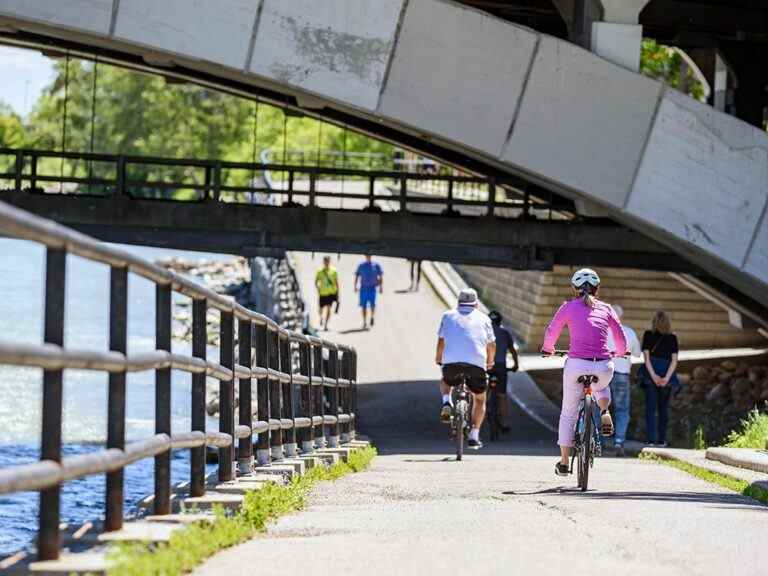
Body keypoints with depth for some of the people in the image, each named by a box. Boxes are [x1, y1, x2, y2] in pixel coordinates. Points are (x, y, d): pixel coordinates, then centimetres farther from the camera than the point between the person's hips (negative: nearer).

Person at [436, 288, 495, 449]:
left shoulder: (448, 315, 19)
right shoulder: (483, 318, 19)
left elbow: (441, 341, 18)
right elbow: (491, 345, 24)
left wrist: (438, 358, 37)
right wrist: (489, 361, 43)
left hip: (451, 362, 1)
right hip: (476, 363, -1)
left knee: (446, 382, 35)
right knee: (480, 400, 19)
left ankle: (446, 403, 6)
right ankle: (474, 436, 8)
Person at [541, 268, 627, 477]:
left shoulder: (569, 307, 8)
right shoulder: (606, 309, 12)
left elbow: (551, 333, 13)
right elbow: (621, 339, 17)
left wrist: (548, 349, 34)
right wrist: (620, 353, 39)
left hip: (576, 365, -2)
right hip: (603, 367, 2)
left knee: (568, 414, 15)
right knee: (601, 387, 39)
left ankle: (564, 462, 14)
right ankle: (605, 414, 12)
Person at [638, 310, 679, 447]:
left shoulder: (648, 335, -1)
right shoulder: (672, 338, 2)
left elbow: (646, 356, -7)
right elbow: (674, 360, -4)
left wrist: (653, 375, -12)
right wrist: (666, 378, -9)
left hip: (650, 373, -1)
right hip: (666, 374, 1)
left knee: (650, 408, 1)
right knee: (663, 408, 11)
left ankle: (650, 438, -8)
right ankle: (662, 439, 10)